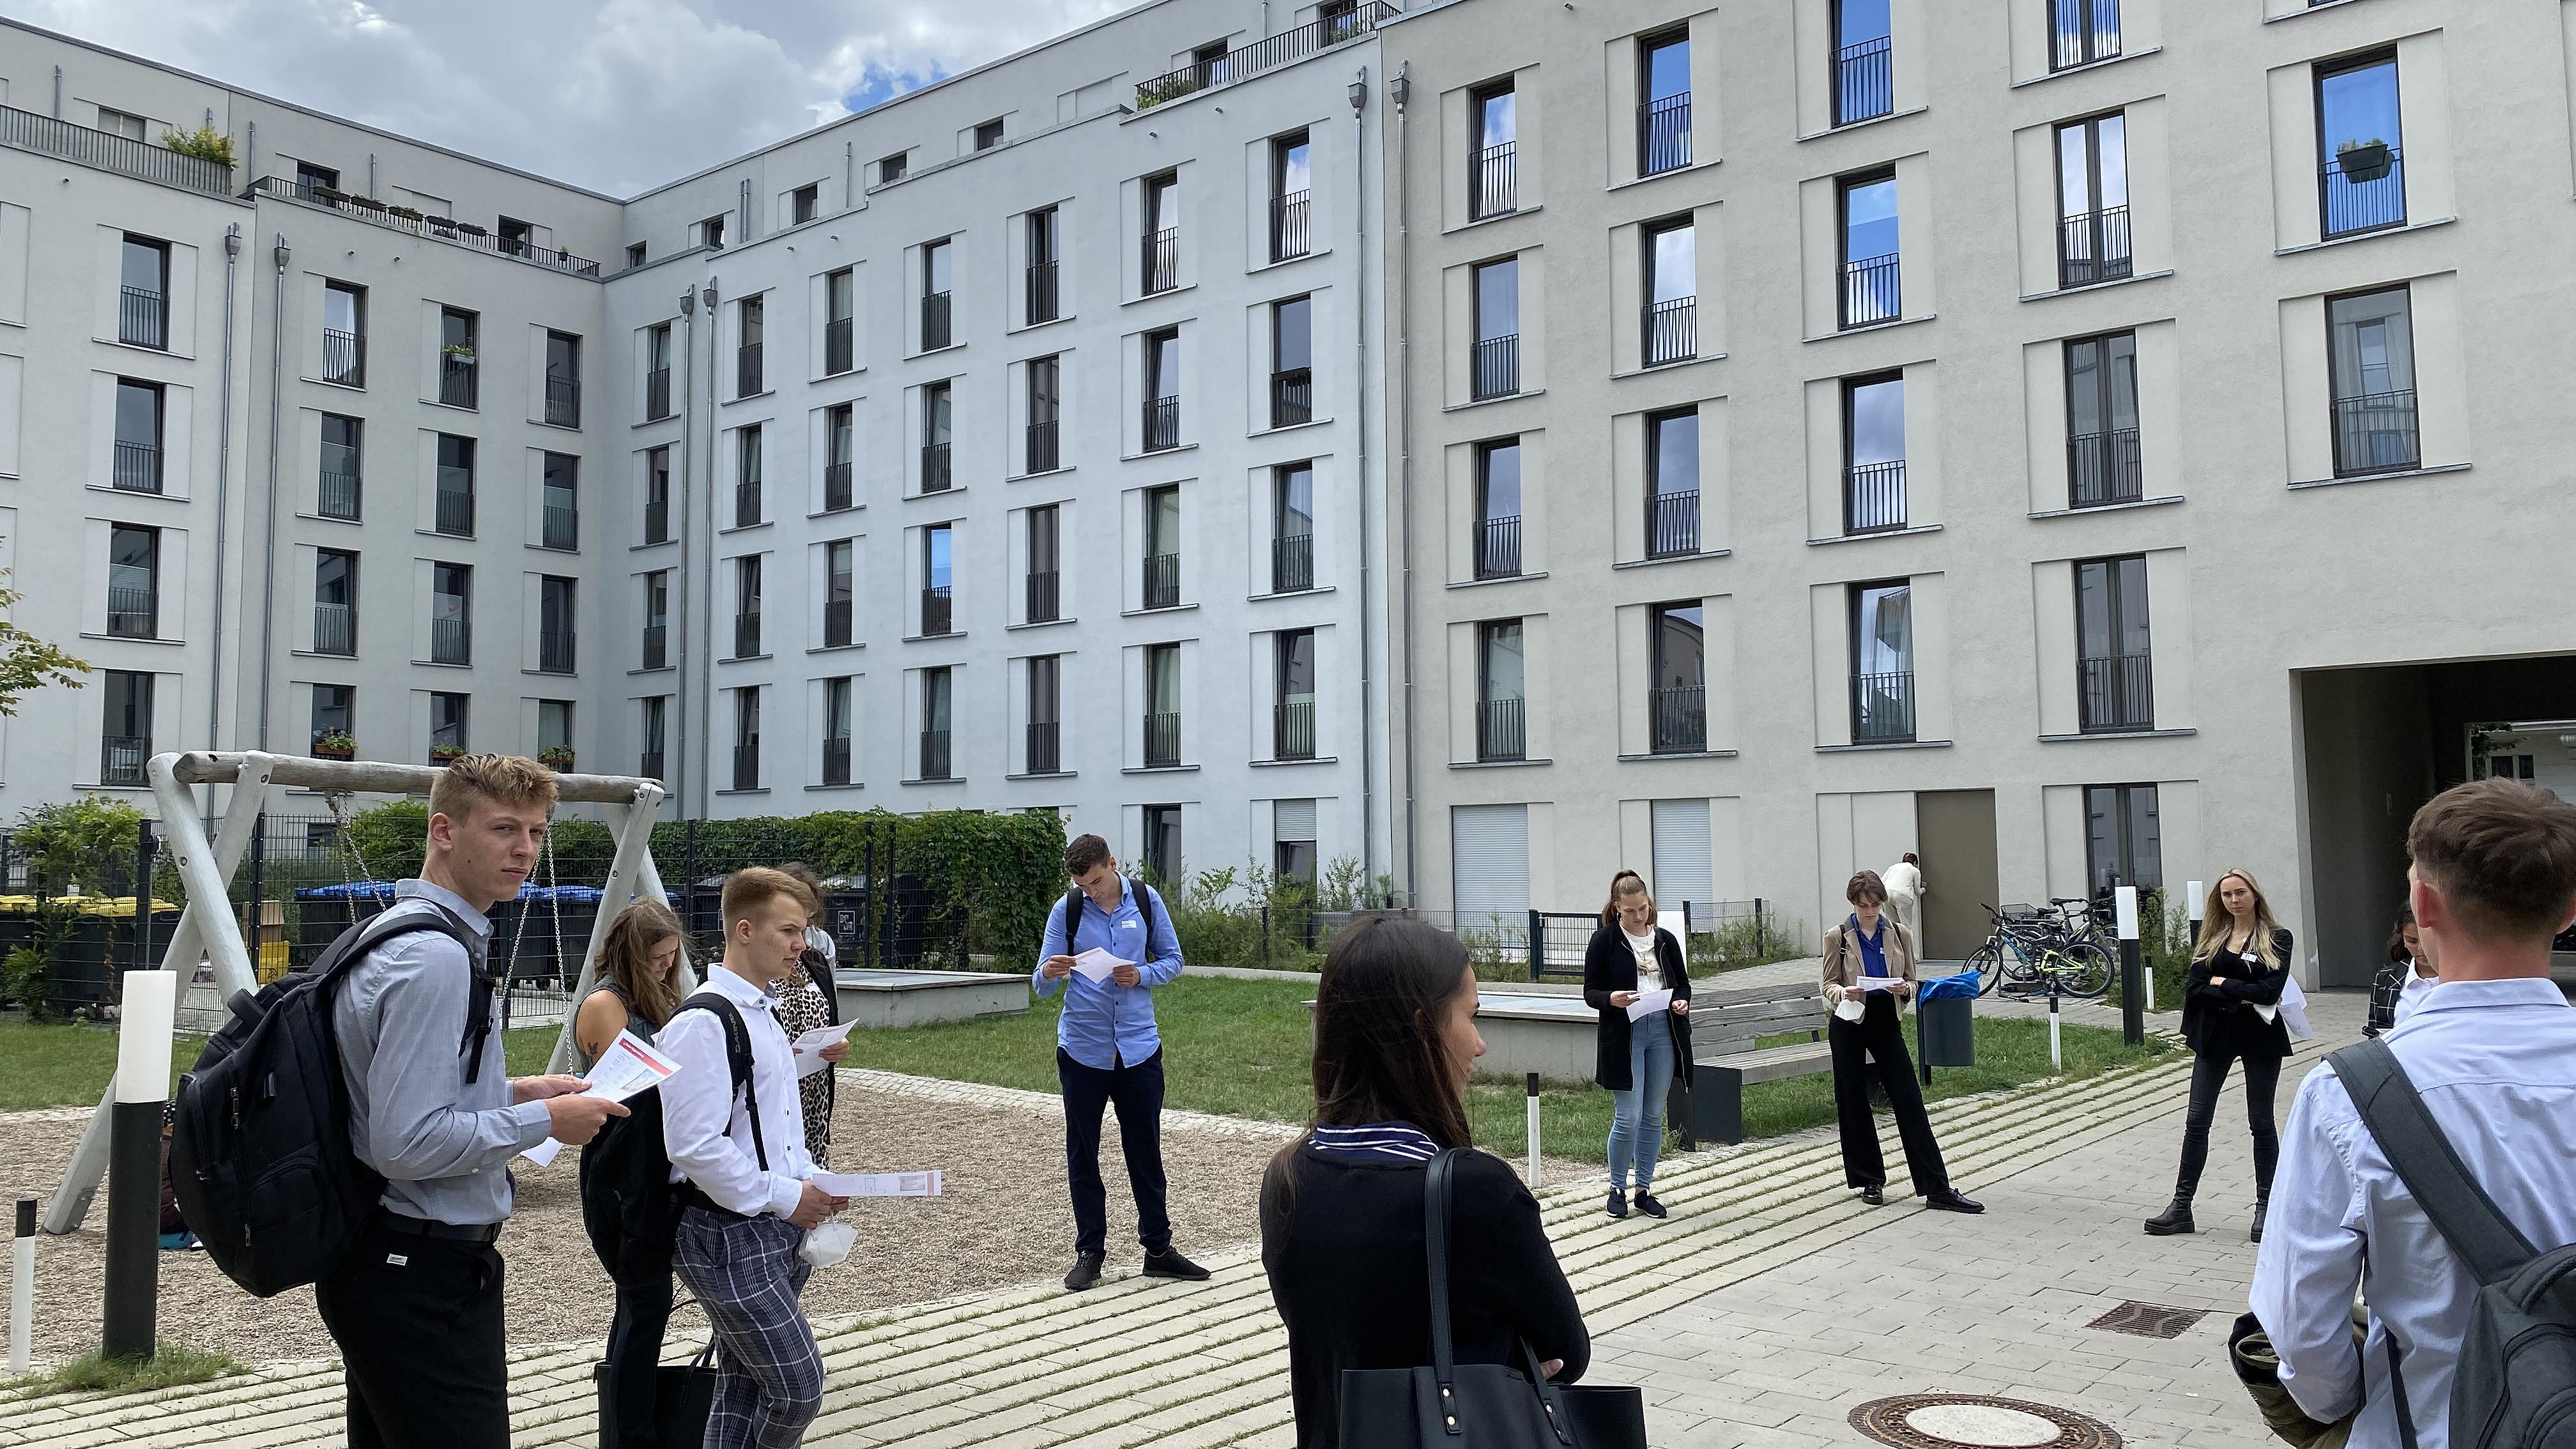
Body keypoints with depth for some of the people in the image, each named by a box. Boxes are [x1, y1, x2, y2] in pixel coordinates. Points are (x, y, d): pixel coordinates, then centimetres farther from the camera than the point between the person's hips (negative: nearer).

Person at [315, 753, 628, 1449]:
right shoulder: (436, 957, -21)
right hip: (424, 1280, -11)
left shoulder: (394, 934, 13)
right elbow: (410, 1142, -26)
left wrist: (510, 1092, 14)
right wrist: (545, 1119, -15)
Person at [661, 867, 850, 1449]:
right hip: (728, 1236, -9)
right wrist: (785, 1198, -17)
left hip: (775, 1230, 9)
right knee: (798, 1385, -7)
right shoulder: (703, 1023, -17)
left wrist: (812, 1181, 7)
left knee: (743, 1388, 15)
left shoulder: (763, 1014, 14)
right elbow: (696, 1146, -23)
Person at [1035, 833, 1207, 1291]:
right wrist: (1049, 973, -28)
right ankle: (1090, 1252, 17)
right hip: (1083, 1049, 0)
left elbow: (1173, 961, 6)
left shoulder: (1146, 900, 0)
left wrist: (1142, 975, -15)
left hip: (1139, 1046, 1)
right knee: (1083, 1155, 6)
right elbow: (1043, 987, -4)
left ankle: (1158, 1248, 18)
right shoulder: (1067, 910, -4)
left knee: (1146, 1151, 8)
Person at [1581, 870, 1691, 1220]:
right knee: (1628, 1117, -7)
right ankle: (1617, 1188, 11)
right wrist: (1611, 999, -23)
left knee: (1654, 1116, 10)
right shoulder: (1604, 941, -2)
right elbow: (1590, 991, -2)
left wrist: (1682, 1002, -5)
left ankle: (1645, 1189, 21)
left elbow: (1683, 982, 17)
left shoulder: (1665, 939, 9)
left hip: (1663, 1033, 4)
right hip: (1623, 1036, -4)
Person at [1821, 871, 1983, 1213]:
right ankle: (1870, 1181, 19)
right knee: (1853, 1102, 4)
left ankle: (1937, 1188, -5)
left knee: (1910, 1101, -5)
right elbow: (1828, 984, 1)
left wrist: (1904, 988, -14)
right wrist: (1844, 992, -22)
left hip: (1887, 1023, 1)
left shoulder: (1900, 935, 4)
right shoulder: (1837, 937, -1)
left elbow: (1911, 981, 9)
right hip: (1849, 1026, -1)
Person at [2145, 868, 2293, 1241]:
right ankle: (2182, 1207, 6)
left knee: (2261, 1123, 7)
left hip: (2260, 1037, -3)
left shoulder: (2277, 939, -2)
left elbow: (2270, 991, -16)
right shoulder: (2213, 938, 7)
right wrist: (2241, 998, -14)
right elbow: (2193, 989, -3)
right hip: (2215, 1035, 3)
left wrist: (2222, 983, -10)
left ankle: (2265, 1207, 17)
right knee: (2196, 1121, 2)